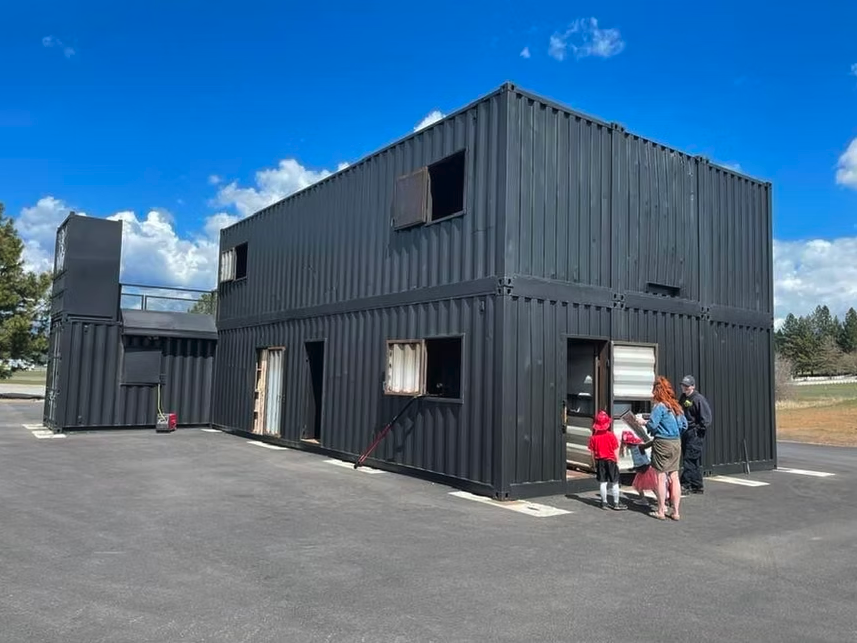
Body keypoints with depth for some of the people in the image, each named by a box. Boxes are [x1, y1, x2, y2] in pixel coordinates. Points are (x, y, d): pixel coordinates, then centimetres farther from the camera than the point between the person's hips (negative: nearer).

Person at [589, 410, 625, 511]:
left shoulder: (594, 437, -4)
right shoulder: (611, 435, -11)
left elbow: (592, 452, 0)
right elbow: (615, 451, -8)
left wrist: (594, 464, 10)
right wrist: (617, 461, 3)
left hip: (600, 461, 3)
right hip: (611, 461, -2)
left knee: (602, 483, 8)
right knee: (614, 483, 5)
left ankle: (604, 503, 13)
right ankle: (616, 504, 8)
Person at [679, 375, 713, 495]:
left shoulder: (699, 399, -12)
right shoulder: (682, 398, 13)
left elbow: (706, 418, -14)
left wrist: (698, 430, -15)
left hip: (695, 434, -8)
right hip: (684, 433, 8)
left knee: (689, 459, -11)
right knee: (694, 461, 13)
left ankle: (685, 485, -12)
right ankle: (697, 486, 21)